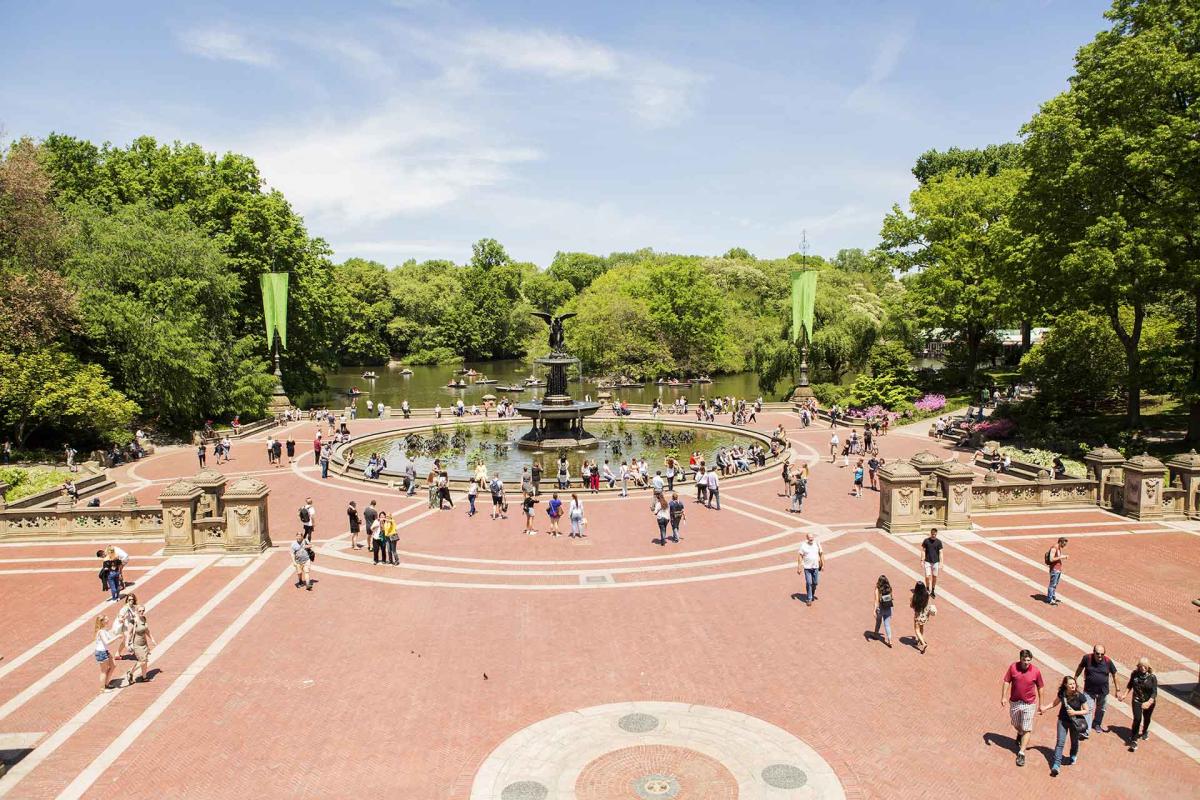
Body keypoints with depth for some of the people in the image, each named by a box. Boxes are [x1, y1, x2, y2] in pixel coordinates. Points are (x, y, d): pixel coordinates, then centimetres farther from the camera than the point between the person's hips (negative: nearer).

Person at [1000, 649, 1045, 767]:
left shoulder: (1036, 671, -13)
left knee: (1026, 729, -2)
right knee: (1016, 725, 22)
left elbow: (1040, 688, -1)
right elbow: (1006, 682, -5)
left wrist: (1040, 704, 4)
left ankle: (1021, 753, 5)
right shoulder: (1013, 667, -12)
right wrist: (1003, 697, -10)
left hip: (1029, 704, -2)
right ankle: (1020, 735, 54)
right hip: (1014, 702, 2)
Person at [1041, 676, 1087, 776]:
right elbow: (1054, 703, 5)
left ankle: (1073, 757, 51)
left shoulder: (1080, 696, -20)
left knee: (1074, 741, 20)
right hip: (1063, 720, 1)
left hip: (1075, 721, -1)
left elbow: (1086, 711, -10)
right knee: (1060, 742, -6)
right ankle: (1056, 765, -8)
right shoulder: (1062, 694, -12)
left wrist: (1075, 712, -24)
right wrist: (1045, 708, -7)